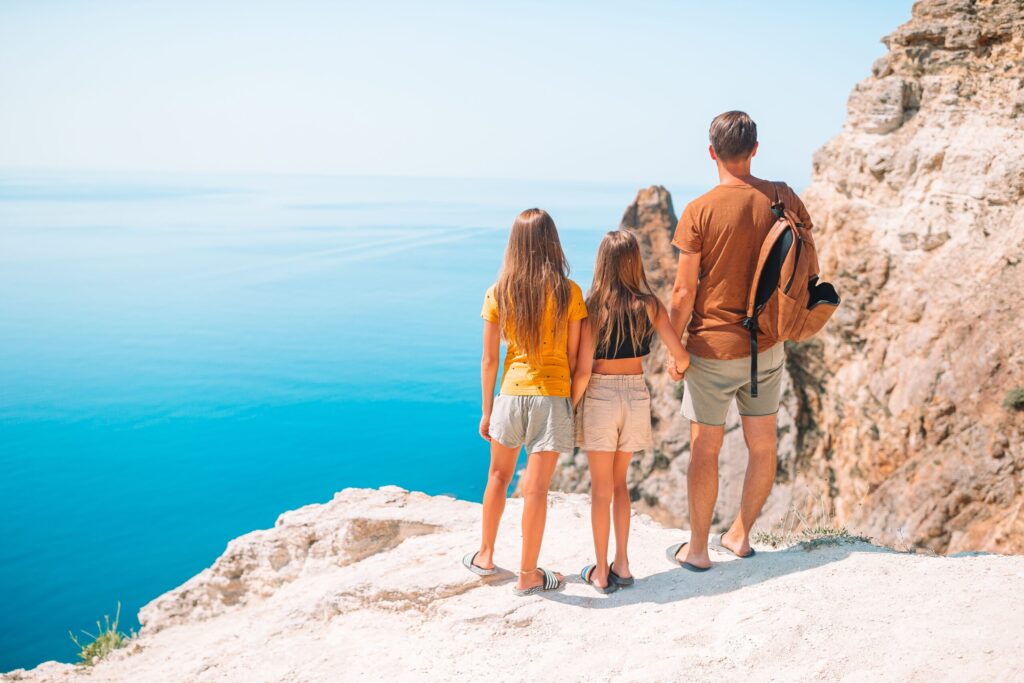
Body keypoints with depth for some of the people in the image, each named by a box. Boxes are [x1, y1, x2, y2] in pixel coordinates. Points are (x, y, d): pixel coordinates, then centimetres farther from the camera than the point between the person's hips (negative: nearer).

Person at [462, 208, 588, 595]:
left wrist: (487, 411, 9)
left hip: (511, 393, 2)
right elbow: (574, 357, -4)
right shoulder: (569, 293, -8)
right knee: (536, 488, 3)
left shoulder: (498, 293, -4)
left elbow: (489, 360, 0)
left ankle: (485, 556, 34)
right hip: (553, 395, -2)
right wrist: (578, 404, 7)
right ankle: (527, 576, 14)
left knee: (499, 476, 21)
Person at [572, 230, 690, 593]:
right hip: (636, 394, 3)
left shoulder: (595, 307, -12)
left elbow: (583, 371, -14)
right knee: (619, 482, 20)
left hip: (600, 395, -3)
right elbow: (680, 355, -4)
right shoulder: (650, 304, -4)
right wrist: (678, 369, 19)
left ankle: (601, 573, 17)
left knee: (601, 489, 9)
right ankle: (621, 565, 22)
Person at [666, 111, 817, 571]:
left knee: (705, 449, 7)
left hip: (713, 347, -4)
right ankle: (740, 535, 31)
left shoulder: (699, 211, -14)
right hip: (767, 345, 4)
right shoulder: (783, 199, -2)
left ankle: (697, 549, 19)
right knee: (762, 444, 16)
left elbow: (684, 294, -12)